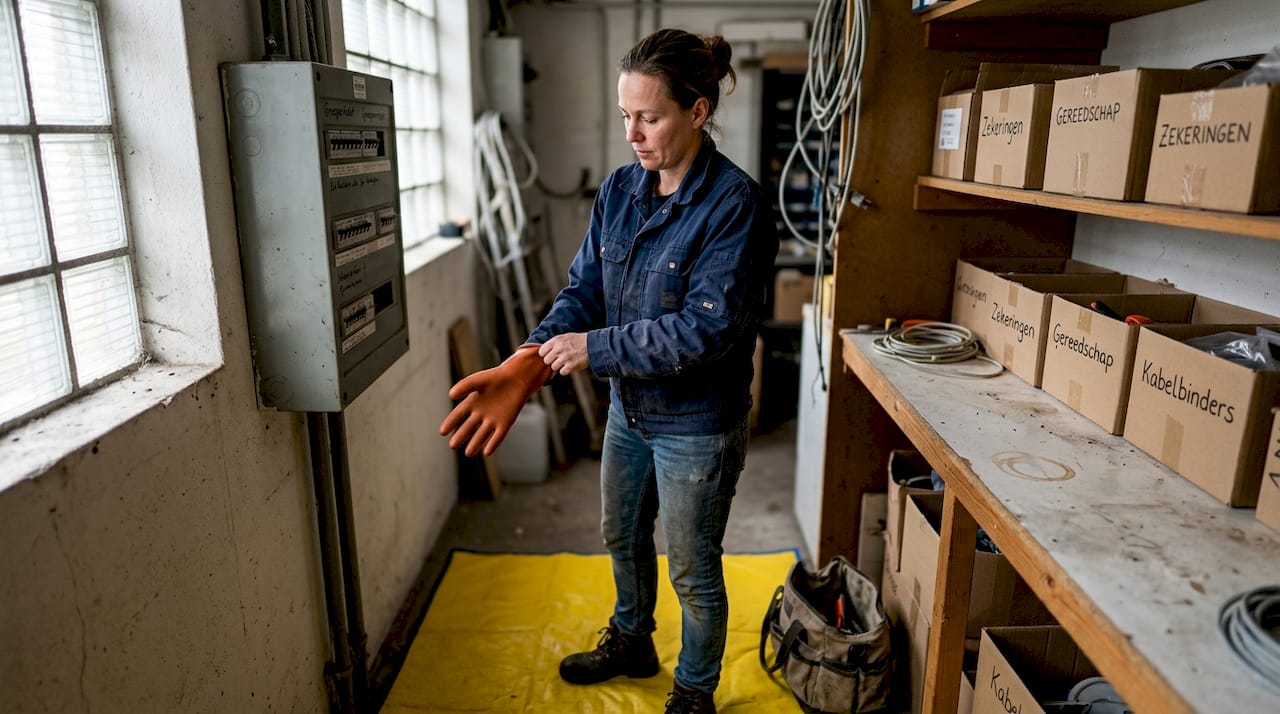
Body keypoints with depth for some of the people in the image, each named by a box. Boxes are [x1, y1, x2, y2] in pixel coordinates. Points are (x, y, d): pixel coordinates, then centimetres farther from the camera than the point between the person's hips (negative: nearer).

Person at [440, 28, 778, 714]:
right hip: (629, 407, 7)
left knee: (692, 572, 13)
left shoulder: (734, 204, -22)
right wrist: (528, 361, -21)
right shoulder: (620, 189, -1)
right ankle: (631, 643, 54)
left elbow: (707, 328, -28)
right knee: (622, 537, 26)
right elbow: (584, 289, -5)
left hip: (696, 425, -7)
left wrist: (596, 348, -24)